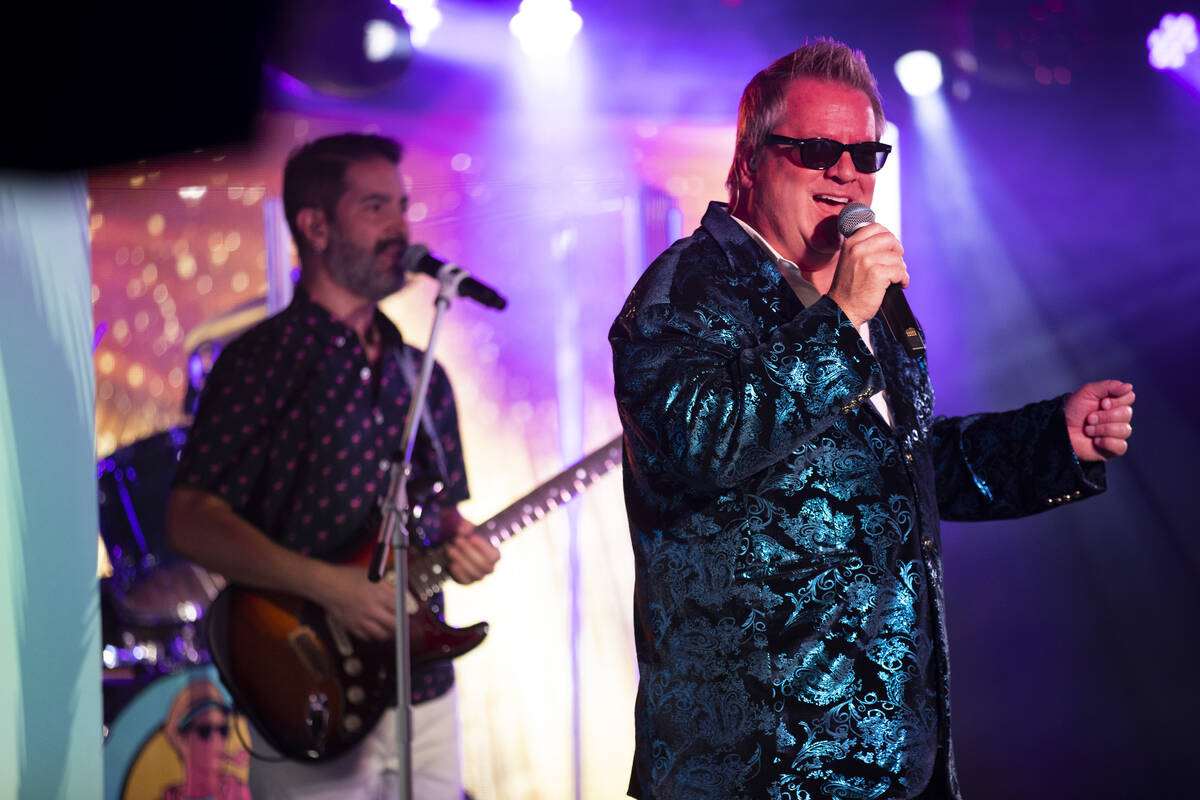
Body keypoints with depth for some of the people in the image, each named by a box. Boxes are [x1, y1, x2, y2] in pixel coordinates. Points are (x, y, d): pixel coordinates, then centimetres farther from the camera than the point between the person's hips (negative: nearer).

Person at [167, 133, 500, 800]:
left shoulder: (422, 375, 13)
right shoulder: (265, 359, -7)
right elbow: (191, 520, -13)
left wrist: (460, 545, -3)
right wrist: (330, 585, -22)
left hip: (425, 689, 6)